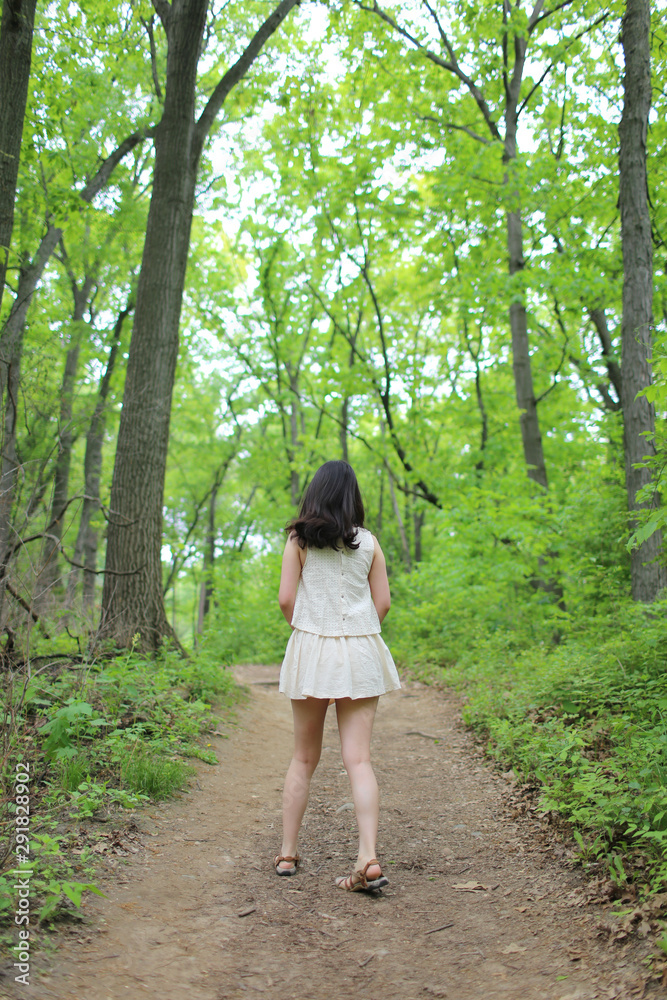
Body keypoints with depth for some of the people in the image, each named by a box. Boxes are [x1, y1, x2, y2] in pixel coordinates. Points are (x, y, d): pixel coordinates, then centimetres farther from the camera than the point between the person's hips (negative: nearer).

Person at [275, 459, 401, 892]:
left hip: (311, 647, 0)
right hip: (361, 653, 0)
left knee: (304, 758, 13)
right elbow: (383, 603, 5)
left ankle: (288, 853, 19)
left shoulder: (299, 538, 0)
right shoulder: (369, 542, 4)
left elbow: (286, 599, -2)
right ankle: (369, 858, -11)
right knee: (359, 759, 0)